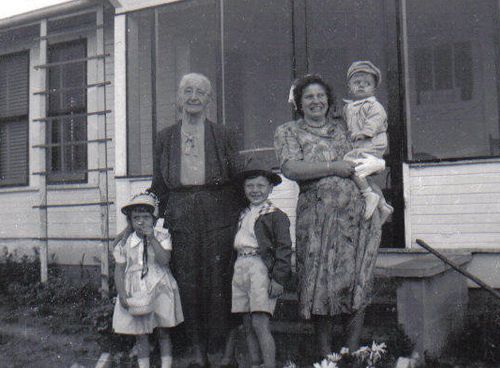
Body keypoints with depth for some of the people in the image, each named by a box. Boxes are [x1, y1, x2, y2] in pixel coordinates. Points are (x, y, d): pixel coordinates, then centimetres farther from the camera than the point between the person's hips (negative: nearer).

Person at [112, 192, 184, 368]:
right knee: (141, 335, 8)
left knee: (163, 331, 8)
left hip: (159, 289, -1)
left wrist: (152, 239, -22)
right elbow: (119, 271, 2)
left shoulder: (162, 236, -3)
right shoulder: (125, 244, 1)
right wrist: (122, 294, -9)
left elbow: (164, 260, -17)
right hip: (135, 294, 1)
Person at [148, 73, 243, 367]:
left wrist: (241, 218, 0)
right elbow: (159, 185, 15)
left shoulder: (222, 136, 8)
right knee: (188, 282, 1)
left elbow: (239, 178, 7)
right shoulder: (166, 138, 13)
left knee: (219, 280, -1)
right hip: (181, 218, 2)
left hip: (218, 215, -1)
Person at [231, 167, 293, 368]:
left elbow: (284, 249, -7)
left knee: (260, 324, -13)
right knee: (248, 326, 9)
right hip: (240, 269, 7)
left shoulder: (276, 215, -1)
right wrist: (235, 270, 16)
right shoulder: (244, 214, 20)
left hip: (260, 268, -7)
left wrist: (279, 279, -14)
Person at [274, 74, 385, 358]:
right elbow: (291, 168, -8)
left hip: (358, 211, 3)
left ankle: (353, 352, 12)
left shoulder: (343, 127, 20)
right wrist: (335, 167, -12)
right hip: (317, 215, -3)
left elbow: (377, 161, 26)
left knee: (358, 281, 0)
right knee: (320, 283, -1)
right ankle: (326, 355, 13)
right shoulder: (288, 132, 10)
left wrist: (373, 164, 3)